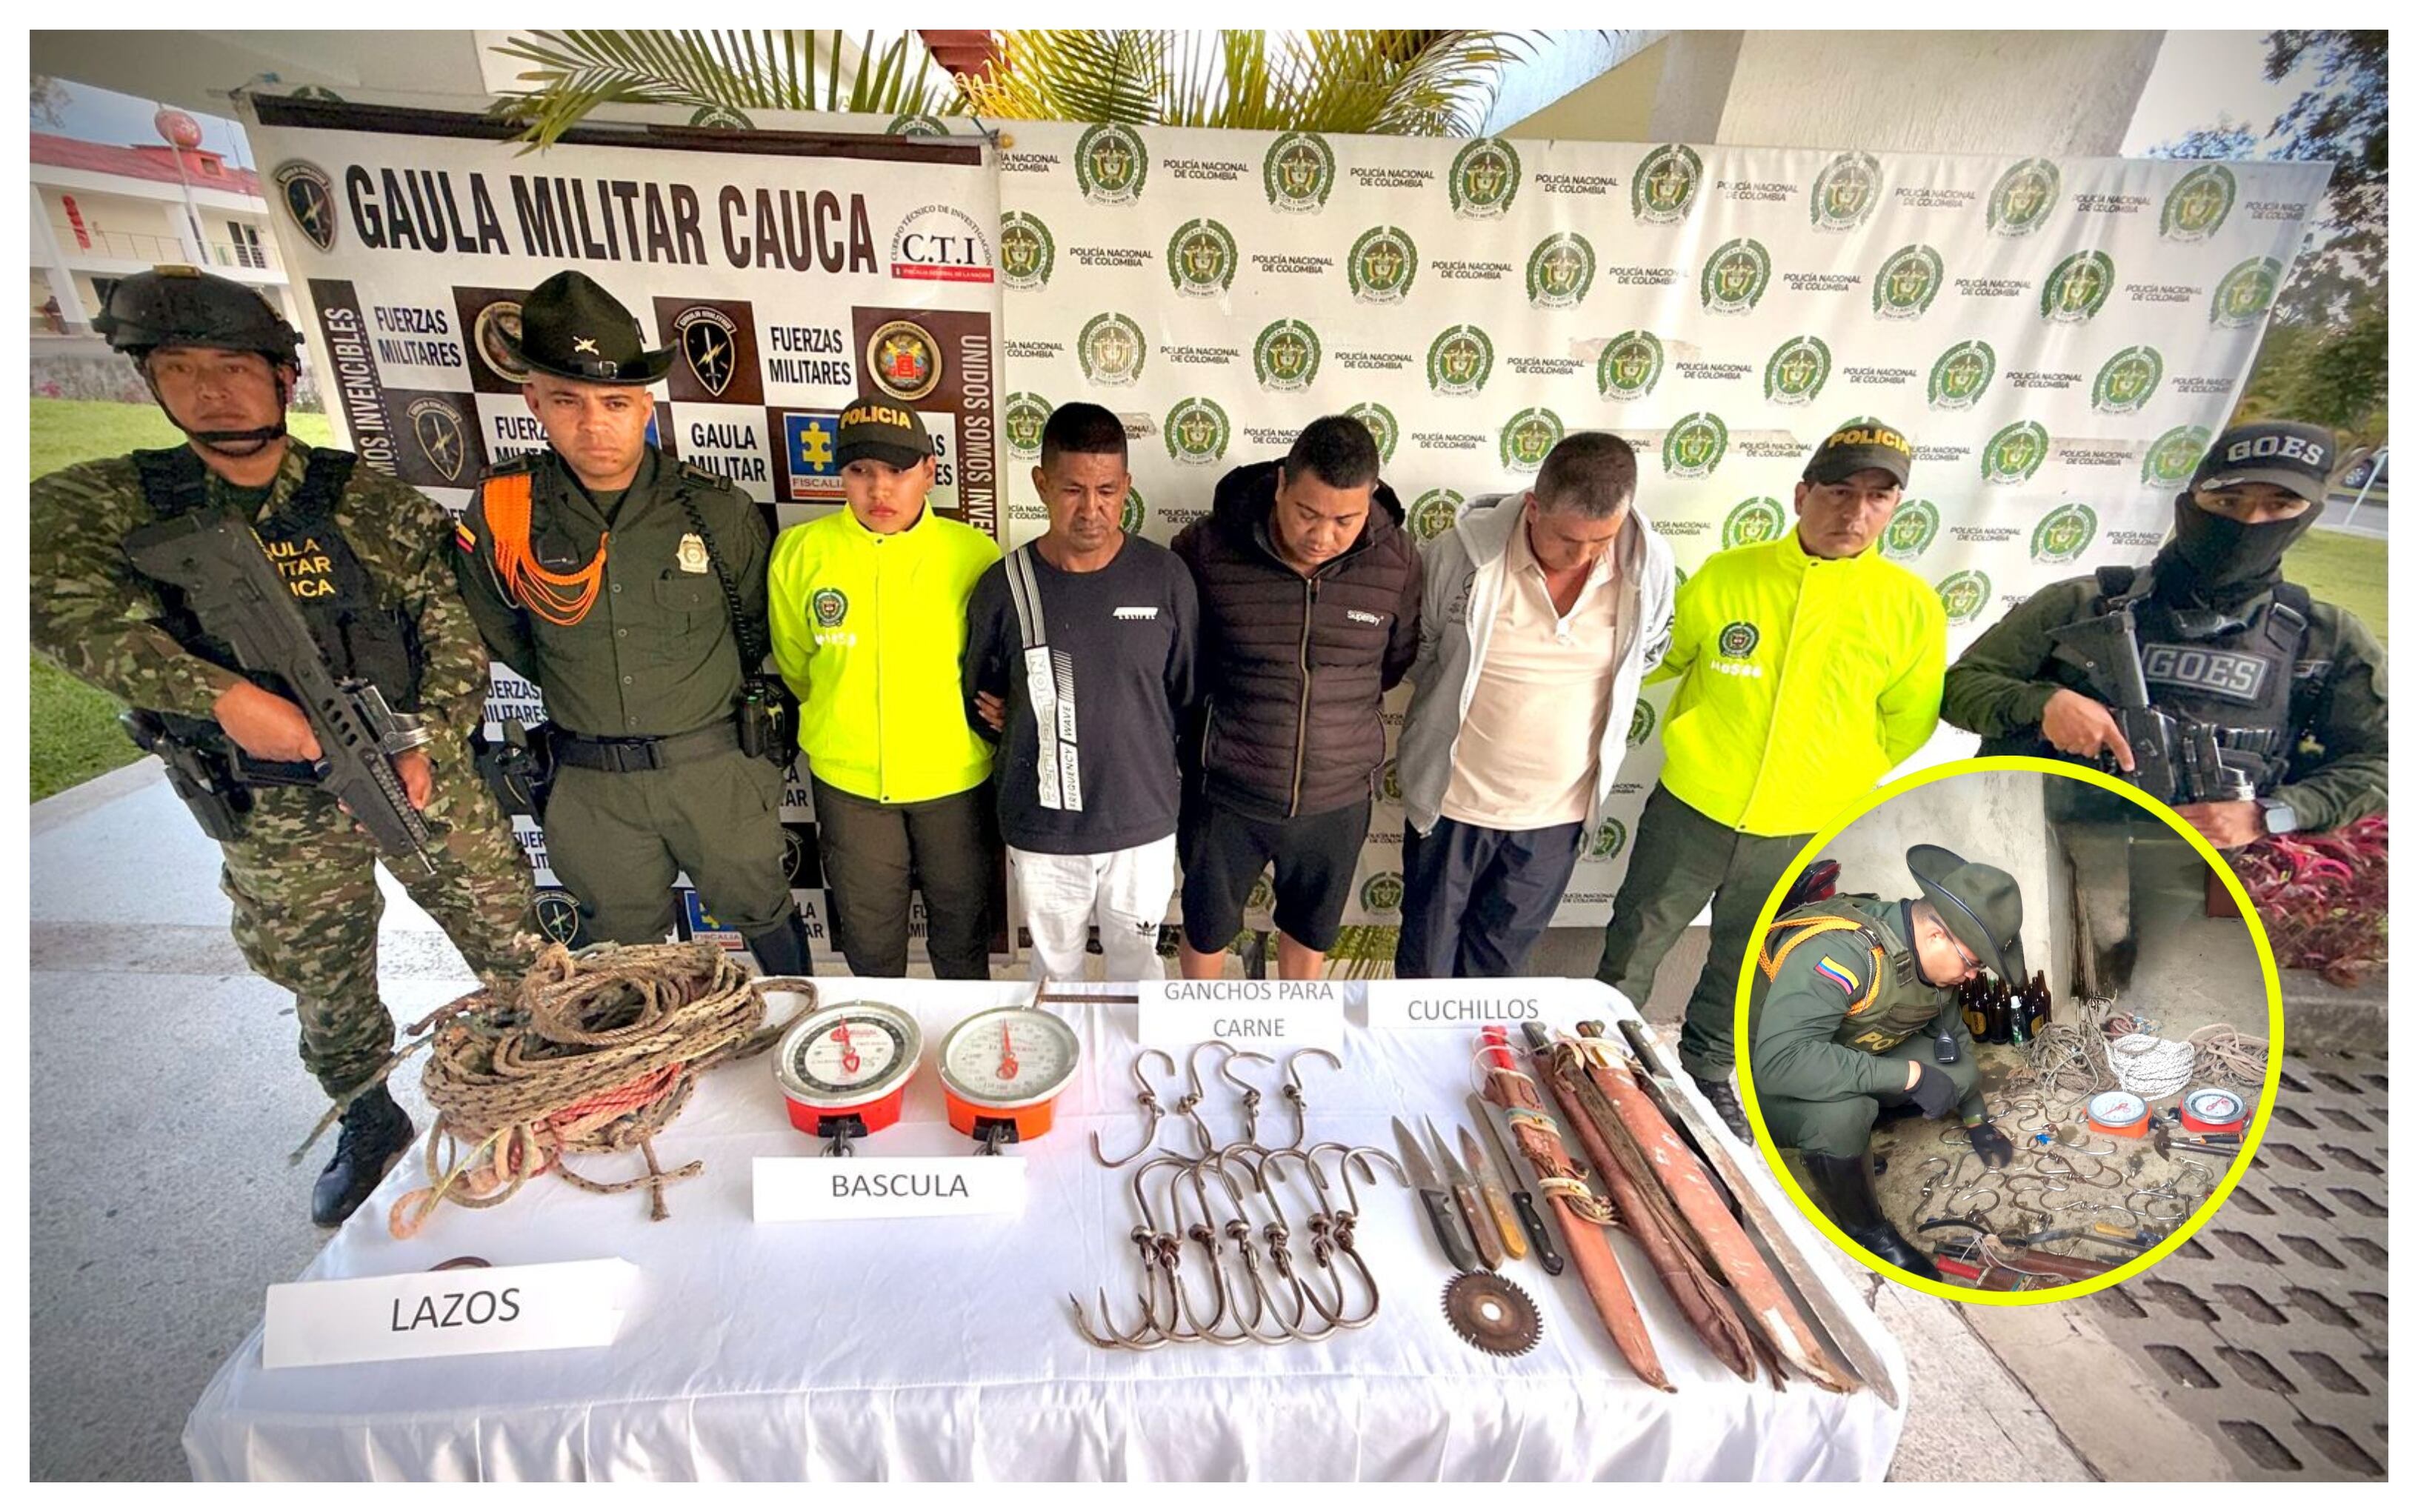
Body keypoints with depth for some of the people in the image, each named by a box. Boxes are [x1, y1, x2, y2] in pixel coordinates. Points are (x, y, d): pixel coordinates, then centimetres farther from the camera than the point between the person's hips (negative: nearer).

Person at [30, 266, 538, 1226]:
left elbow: (455, 638, -2)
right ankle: (369, 1121, 39)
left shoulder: (375, 506, -3)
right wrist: (222, 694, -27)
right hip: (278, 810, 2)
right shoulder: (110, 501, 0)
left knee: (507, 937, 5)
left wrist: (426, 748, -14)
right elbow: (53, 595, -16)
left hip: (417, 773, -1)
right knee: (321, 976, 17)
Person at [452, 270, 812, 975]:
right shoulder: (502, 512, -8)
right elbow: (503, 637, 10)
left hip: (714, 768, -1)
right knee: (625, 948, 21)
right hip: (591, 784, 2)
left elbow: (756, 625, 5)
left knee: (763, 914, 17)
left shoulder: (717, 510, -11)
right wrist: (583, 698, 10)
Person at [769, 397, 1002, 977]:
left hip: (955, 777, -1)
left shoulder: (975, 554, -12)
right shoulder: (800, 551, -8)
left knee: (962, 920, 20)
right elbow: (793, 662, 7)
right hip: (847, 777, 1)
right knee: (868, 930, 21)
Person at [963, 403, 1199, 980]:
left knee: (1136, 960, 22)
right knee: (1055, 964, 23)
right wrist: (1032, 741, -6)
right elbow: (981, 702, 4)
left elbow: (1188, 695, 0)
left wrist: (1142, 754, -2)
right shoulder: (1004, 586, -9)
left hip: (1142, 820, 0)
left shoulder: (1164, 577, -10)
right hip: (1040, 825, 1)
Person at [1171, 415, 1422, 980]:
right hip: (1226, 791, -1)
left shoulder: (1396, 558, -12)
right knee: (1207, 925, 21)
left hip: (1338, 797, 2)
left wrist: (1336, 698, 2)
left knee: (1311, 929, 24)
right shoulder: (1208, 546, -17)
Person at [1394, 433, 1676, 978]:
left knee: (1503, 956, 22)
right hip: (1453, 799, -2)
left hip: (1559, 811, 2)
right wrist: (1454, 710, 4)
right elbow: (1413, 651, -4)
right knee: (1428, 956, 17)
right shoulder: (1465, 550, -20)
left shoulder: (1649, 563, -12)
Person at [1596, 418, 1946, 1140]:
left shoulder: (1913, 608, -6)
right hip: (1690, 810, -1)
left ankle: (1708, 1067, 45)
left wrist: (1837, 776, 5)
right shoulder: (1726, 575, -8)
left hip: (1802, 834, 1)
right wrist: (1698, 737, 3)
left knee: (1743, 968, 21)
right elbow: (1658, 659, 6)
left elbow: (1907, 723, 6)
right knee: (1634, 946, 13)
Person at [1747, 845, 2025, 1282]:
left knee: (1956, 1069, -5)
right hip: (1766, 1083, -8)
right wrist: (1910, 1075, -37)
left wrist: (1977, 1120, 23)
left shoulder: (1936, 955, -6)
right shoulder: (1839, 951, -35)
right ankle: (1866, 1232, -7)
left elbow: (1953, 1032, 15)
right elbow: (1778, 1061, -45)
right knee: (1841, 1114, -34)